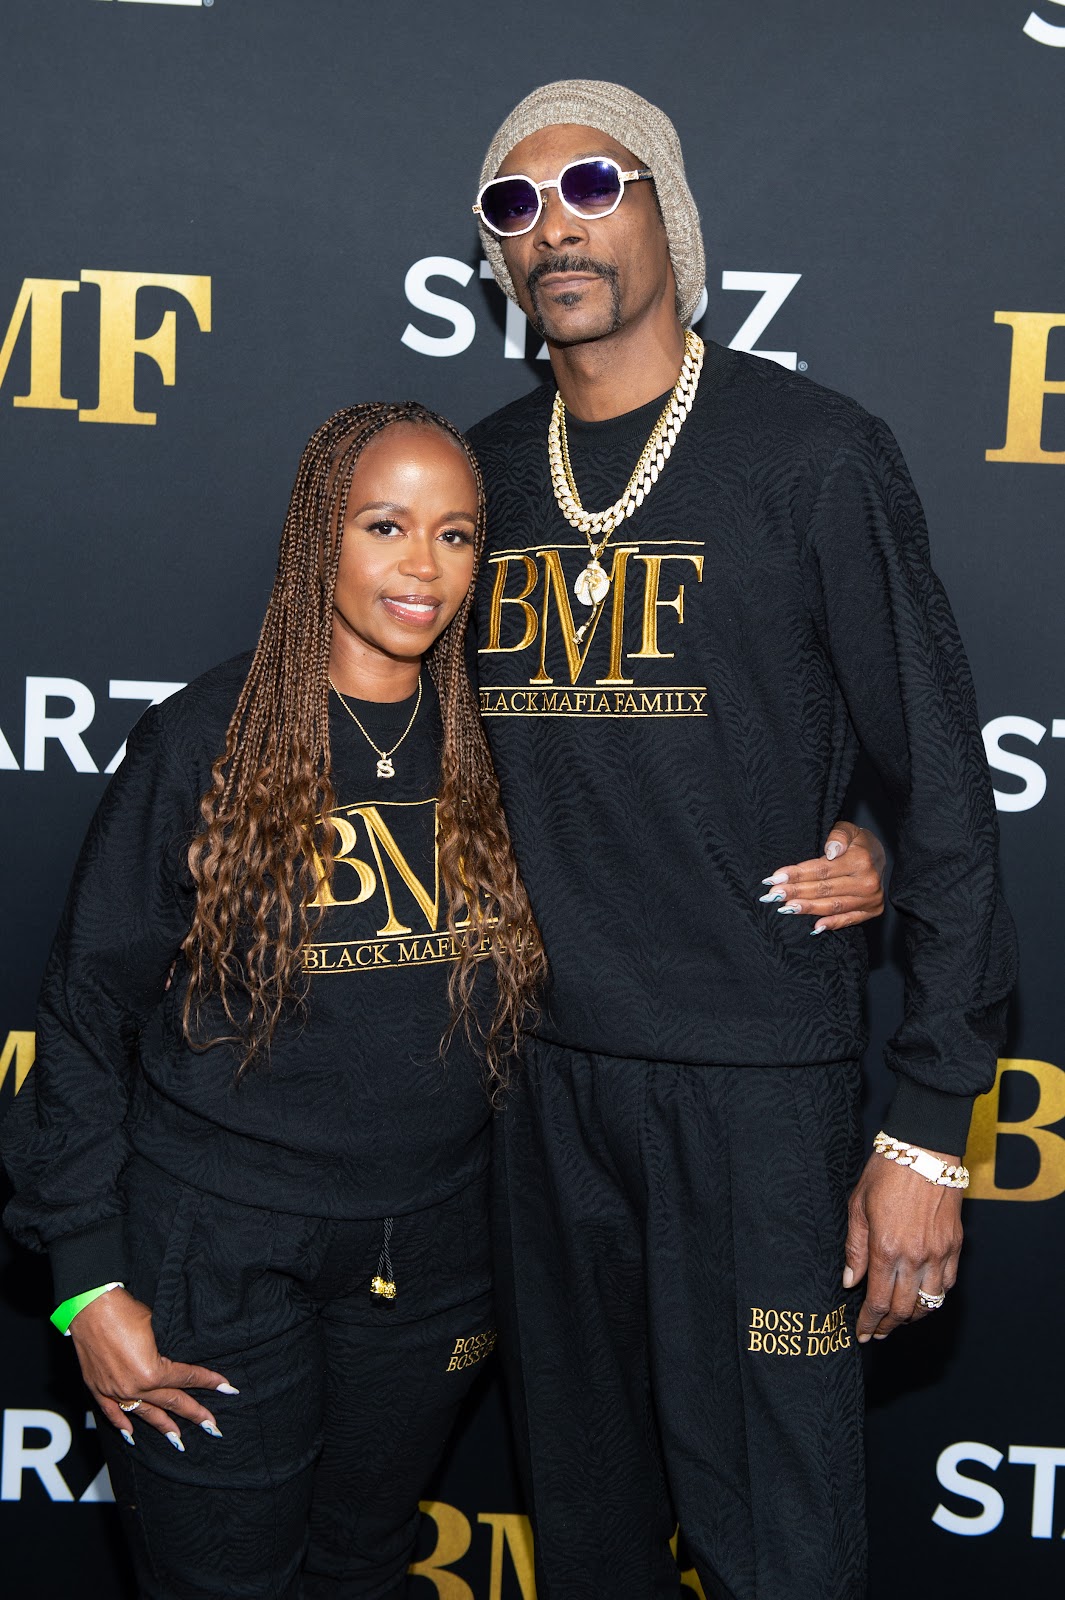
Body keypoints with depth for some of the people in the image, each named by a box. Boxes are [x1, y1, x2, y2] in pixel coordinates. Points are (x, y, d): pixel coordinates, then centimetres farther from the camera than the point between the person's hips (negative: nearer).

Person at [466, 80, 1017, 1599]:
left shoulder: (813, 453, -7)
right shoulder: (486, 472, 7)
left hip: (761, 1076, -4)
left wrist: (930, 1126, -12)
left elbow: (944, 791, -8)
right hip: (545, 1073, 5)